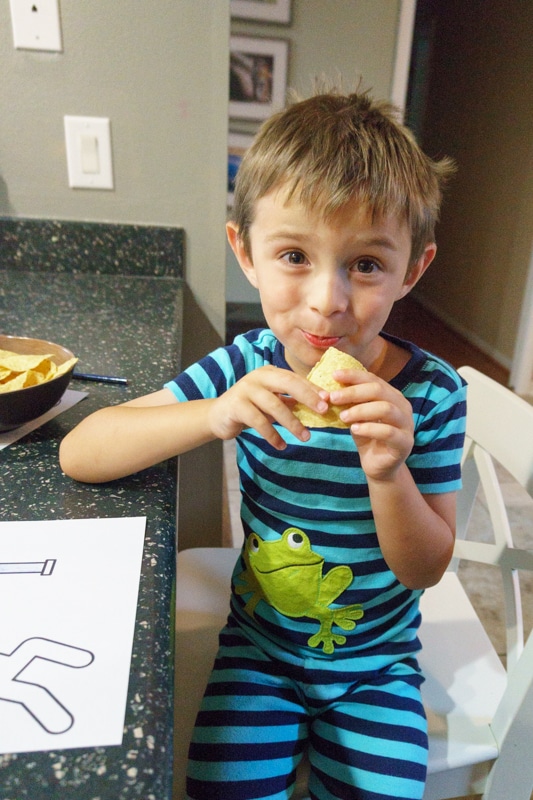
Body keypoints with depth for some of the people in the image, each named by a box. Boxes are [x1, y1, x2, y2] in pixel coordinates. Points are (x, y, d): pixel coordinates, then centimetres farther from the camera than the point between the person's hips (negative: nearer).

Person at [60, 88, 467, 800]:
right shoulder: (247, 369, -17)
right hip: (257, 648, 0)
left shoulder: (431, 394, -18)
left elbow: (426, 569, -11)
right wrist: (215, 416, -35)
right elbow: (78, 454, -18)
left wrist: (388, 475, -31)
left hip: (375, 666, 1)